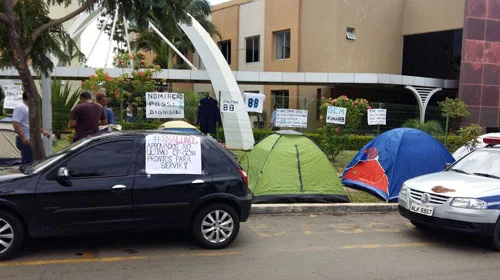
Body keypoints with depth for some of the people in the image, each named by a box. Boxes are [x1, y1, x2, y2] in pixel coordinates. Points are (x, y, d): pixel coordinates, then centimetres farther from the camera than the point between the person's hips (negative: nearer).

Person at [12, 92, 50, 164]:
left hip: (30, 140, 10)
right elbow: (15, 123, -23)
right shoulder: (20, 107, -14)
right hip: (25, 141, -10)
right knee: (28, 163, -11)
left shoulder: (28, 108, 18)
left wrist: (43, 131, 20)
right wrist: (23, 138, -28)